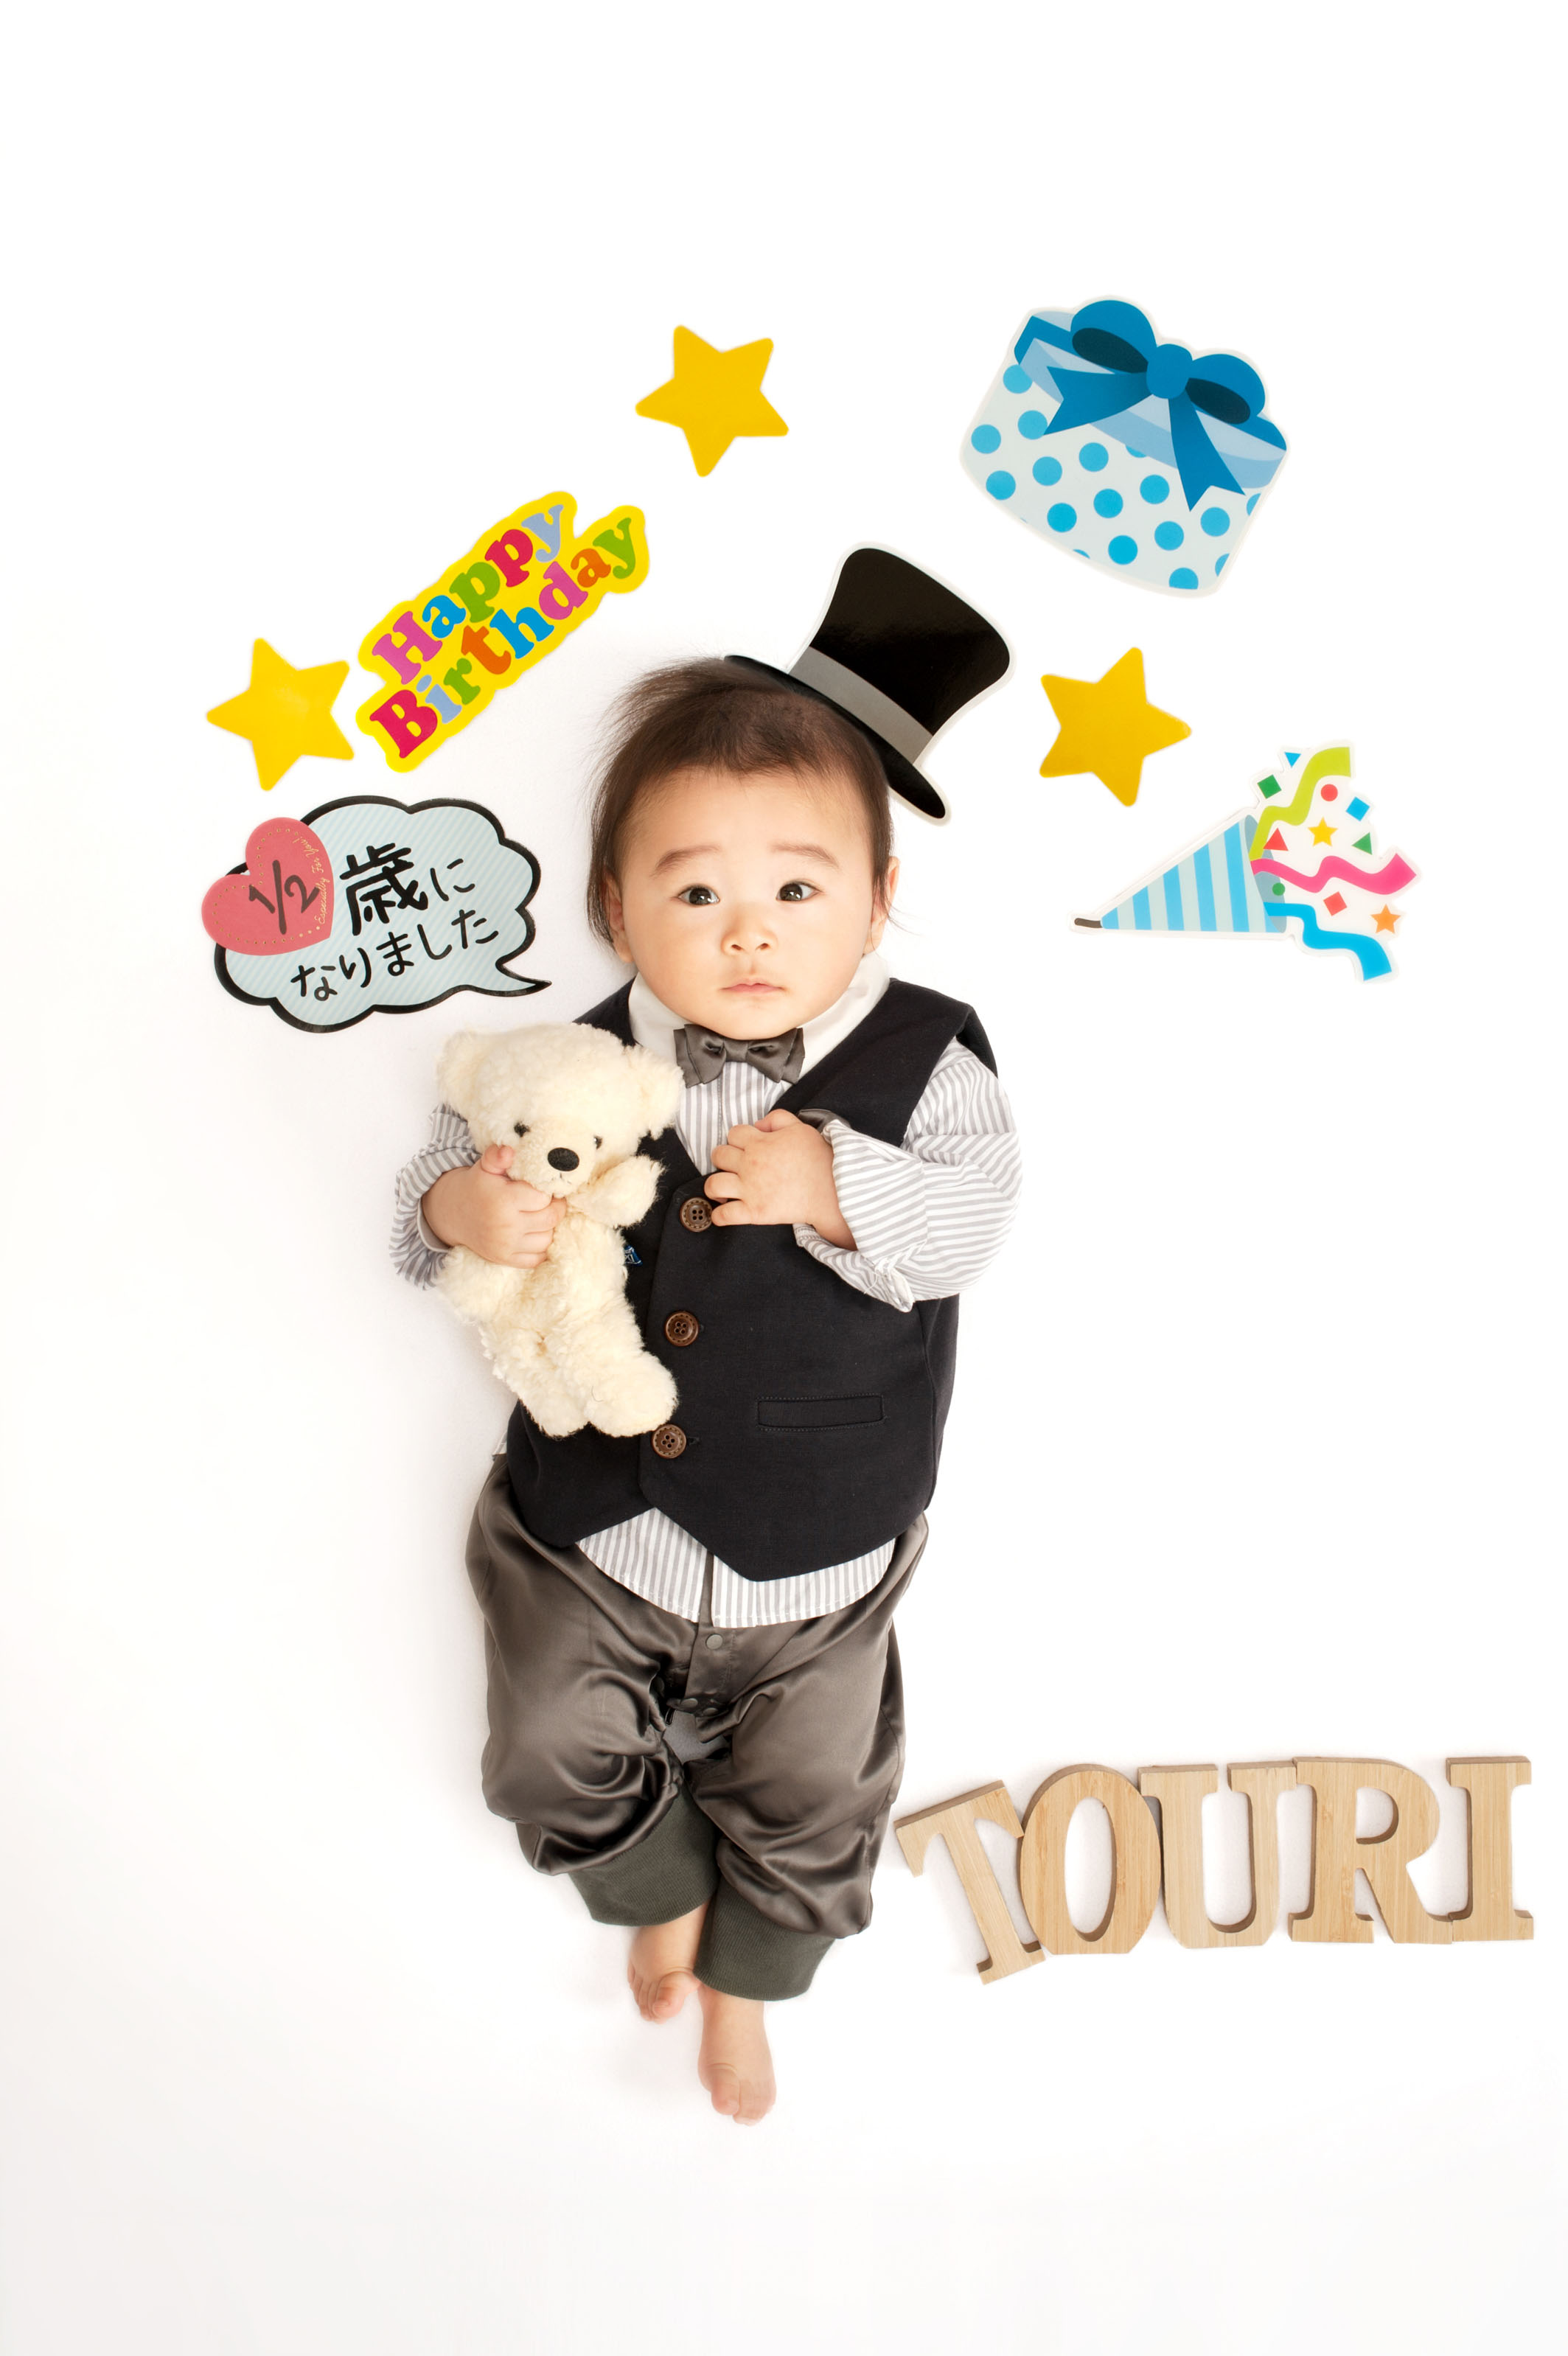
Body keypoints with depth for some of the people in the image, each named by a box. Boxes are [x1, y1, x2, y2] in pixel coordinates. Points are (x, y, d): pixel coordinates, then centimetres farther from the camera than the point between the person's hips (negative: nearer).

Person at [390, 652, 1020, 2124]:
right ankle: (665, 1893, 44)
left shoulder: (922, 1059, -15)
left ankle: (743, 1976, 49)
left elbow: (970, 1213, -24)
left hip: (810, 1559, 0)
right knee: (557, 1754, 10)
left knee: (806, 1795, 16)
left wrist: (836, 1187, -39)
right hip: (590, 1530, 1)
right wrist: (461, 1209, -27)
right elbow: (453, 1164, -4)